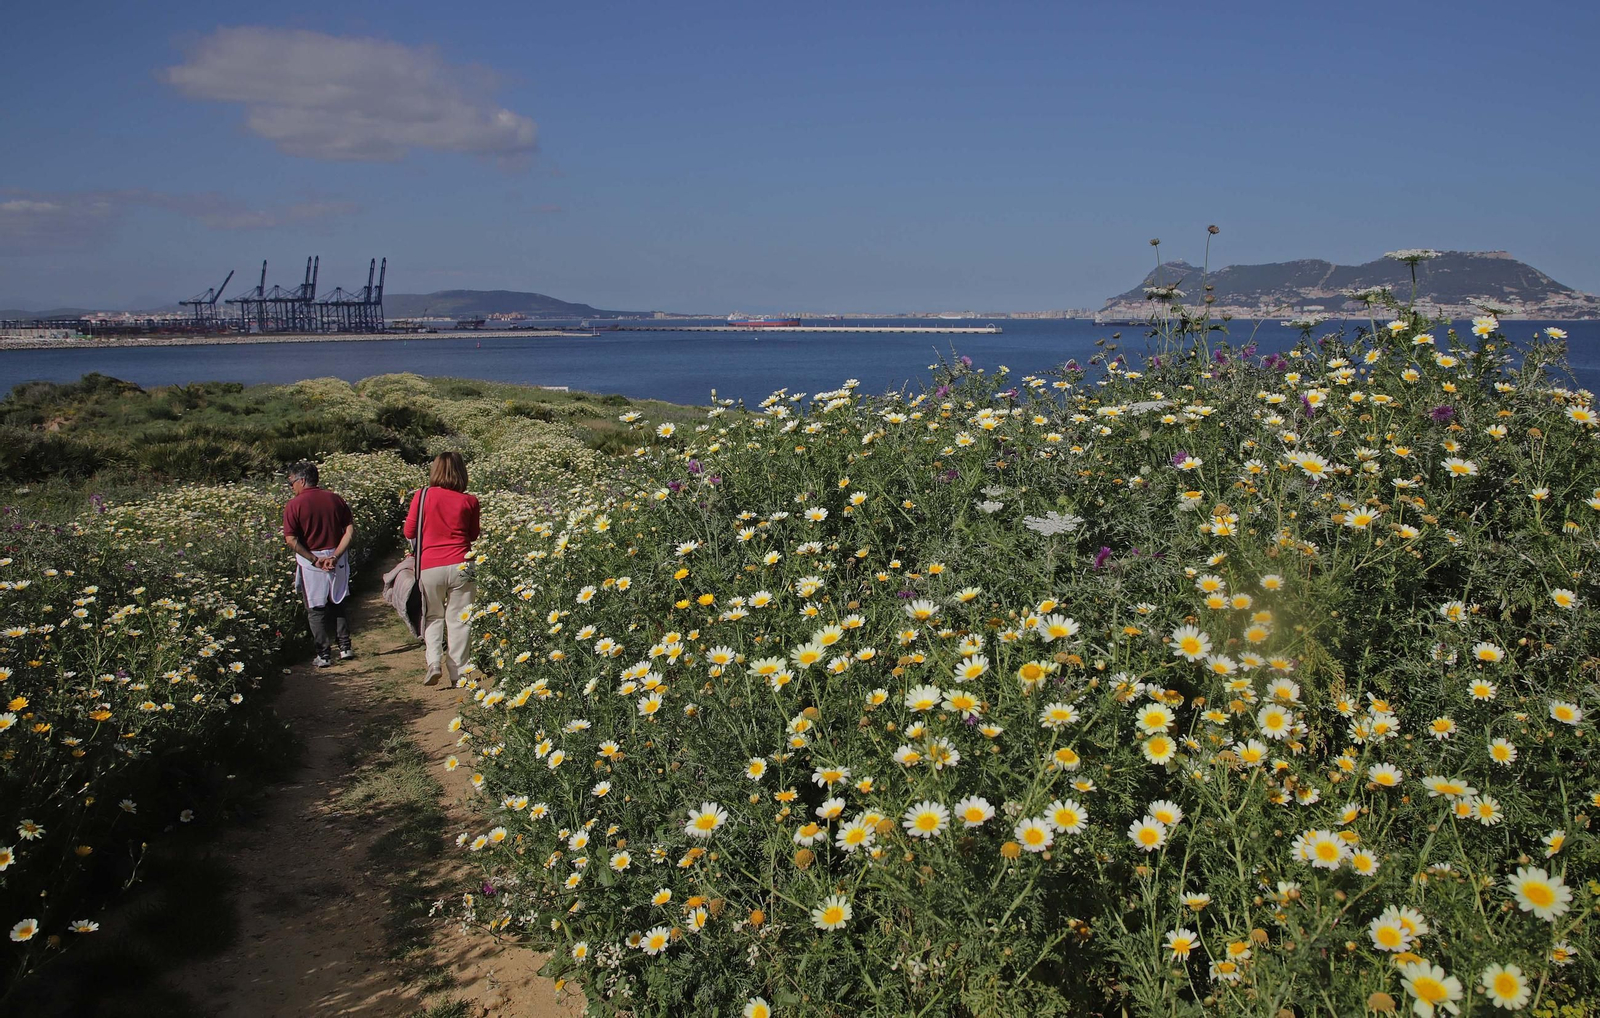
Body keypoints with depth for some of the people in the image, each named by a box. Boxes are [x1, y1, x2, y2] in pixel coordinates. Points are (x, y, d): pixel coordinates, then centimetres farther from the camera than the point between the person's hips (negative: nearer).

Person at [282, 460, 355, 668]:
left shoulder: (294, 505, -8)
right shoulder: (335, 499, 3)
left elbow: (291, 539, -16)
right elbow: (350, 531, -3)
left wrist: (315, 560, -13)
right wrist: (335, 556, -9)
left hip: (311, 562, -4)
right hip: (337, 561, 4)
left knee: (316, 609, 7)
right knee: (338, 604, 19)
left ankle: (324, 655, 9)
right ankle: (345, 648, 20)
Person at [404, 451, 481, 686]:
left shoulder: (422, 496, -2)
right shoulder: (469, 501, -1)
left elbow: (409, 532, 6)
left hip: (429, 567, 0)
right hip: (461, 566, 0)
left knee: (433, 616, 18)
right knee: (459, 620, 7)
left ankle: (434, 662, 0)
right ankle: (458, 674, 10)